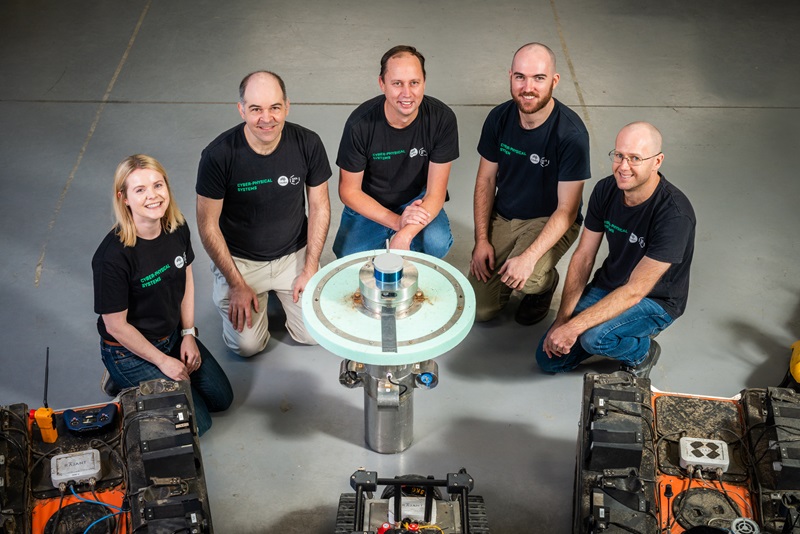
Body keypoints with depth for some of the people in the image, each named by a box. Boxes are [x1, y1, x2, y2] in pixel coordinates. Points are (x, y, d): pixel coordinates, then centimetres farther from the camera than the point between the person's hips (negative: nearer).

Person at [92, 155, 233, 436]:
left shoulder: (177, 228, -11)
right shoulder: (113, 256, -31)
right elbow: (116, 326, -21)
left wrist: (188, 334, 1)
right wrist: (164, 361, -13)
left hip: (173, 336, 7)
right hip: (129, 351, -7)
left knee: (222, 398, 12)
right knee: (197, 421, -6)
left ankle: (139, 382, 23)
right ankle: (123, 388, 12)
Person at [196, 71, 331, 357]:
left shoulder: (308, 144, -16)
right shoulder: (219, 155, -23)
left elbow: (319, 207, -3)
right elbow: (208, 225, -13)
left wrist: (310, 269, -6)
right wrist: (237, 284, -11)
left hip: (294, 255, 2)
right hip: (239, 259, -2)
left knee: (316, 334, -6)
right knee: (247, 345, -9)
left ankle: (280, 291, 23)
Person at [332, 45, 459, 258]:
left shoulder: (442, 119, -20)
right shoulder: (360, 124, -22)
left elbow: (436, 192, -17)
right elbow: (349, 191, -12)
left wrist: (404, 235, -34)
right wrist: (396, 221, -26)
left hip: (417, 201, 0)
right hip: (368, 206, 0)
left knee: (437, 243, -30)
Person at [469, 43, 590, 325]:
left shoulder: (571, 133, -23)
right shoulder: (499, 117, -9)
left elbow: (567, 209, -21)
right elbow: (486, 180, 2)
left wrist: (529, 257, -31)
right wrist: (482, 240, -5)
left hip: (550, 221, -3)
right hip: (502, 217, 4)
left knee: (527, 279, -33)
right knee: (480, 310, -5)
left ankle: (545, 282, 5)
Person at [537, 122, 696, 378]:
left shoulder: (675, 215, -30)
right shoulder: (606, 190, -11)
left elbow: (635, 291, -29)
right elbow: (583, 256, -5)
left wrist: (573, 327, -32)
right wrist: (561, 320, -12)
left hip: (655, 300, -5)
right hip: (608, 286, 6)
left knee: (593, 337, -33)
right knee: (548, 358, -3)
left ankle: (642, 353, 0)